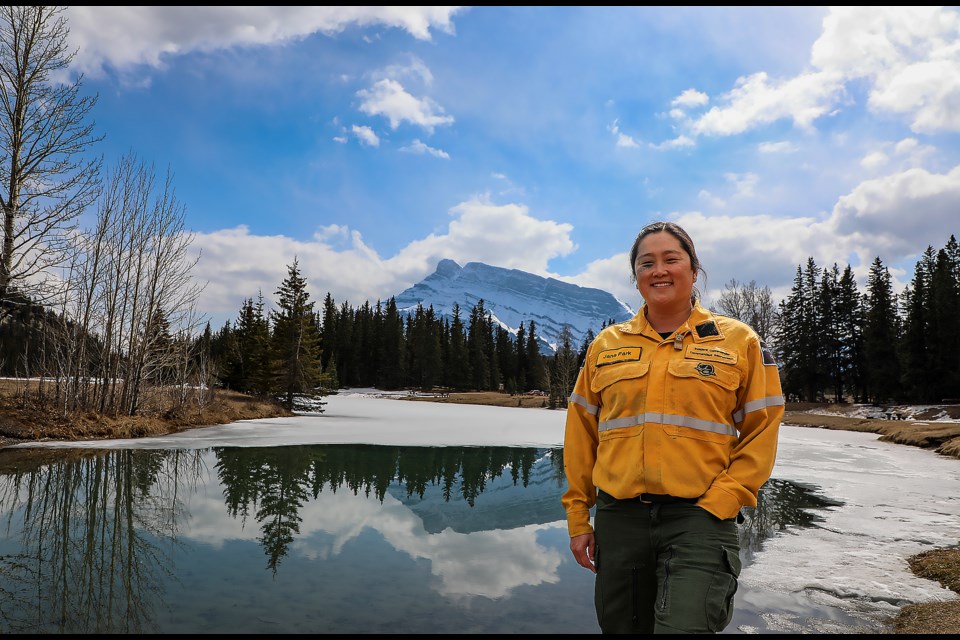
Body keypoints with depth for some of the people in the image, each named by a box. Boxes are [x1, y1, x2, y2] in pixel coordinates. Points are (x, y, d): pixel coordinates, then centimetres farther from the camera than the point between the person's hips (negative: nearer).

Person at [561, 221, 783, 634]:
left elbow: (760, 432, 2)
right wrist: (577, 516, 7)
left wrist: (719, 504, -9)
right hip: (618, 518, 3)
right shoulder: (607, 344, 8)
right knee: (622, 626, 15)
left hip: (699, 518, -3)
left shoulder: (739, 341, 3)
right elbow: (581, 434, 10)